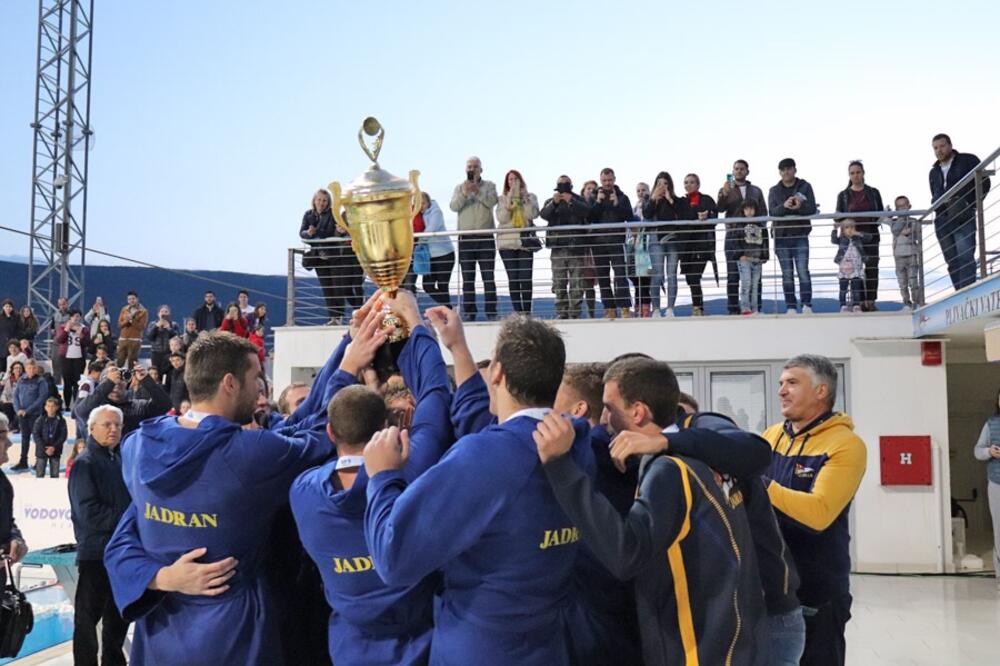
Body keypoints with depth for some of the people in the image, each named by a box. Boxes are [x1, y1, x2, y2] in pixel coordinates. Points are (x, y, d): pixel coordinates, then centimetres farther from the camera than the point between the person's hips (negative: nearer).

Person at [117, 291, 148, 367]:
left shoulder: (143, 311, -1)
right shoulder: (124, 310, 13)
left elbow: (141, 327, -9)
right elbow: (119, 324, 7)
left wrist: (131, 320, -15)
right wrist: (126, 321, -12)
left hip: (135, 340, -4)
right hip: (123, 339, 4)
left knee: (132, 362, -9)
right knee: (119, 362, 4)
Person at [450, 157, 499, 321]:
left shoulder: (489, 186, 10)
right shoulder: (459, 187, 14)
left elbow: (492, 201, -10)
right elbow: (454, 206, -3)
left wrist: (477, 191, -25)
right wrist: (464, 193, -20)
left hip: (485, 237, -1)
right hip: (465, 238, 1)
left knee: (488, 276, -3)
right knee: (467, 278, 2)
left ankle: (491, 312, 0)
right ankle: (469, 312, 6)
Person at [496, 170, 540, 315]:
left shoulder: (530, 197, 11)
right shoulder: (502, 199, 10)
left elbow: (532, 215, -4)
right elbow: (501, 218, -2)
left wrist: (525, 198, -9)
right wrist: (509, 201, -11)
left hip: (525, 241, 0)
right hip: (507, 242, 0)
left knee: (525, 278, -8)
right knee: (513, 278, -3)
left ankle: (527, 311, -3)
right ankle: (517, 312, 0)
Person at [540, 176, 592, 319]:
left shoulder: (579, 200, 12)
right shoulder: (551, 201, 16)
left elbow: (587, 211, -9)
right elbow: (544, 214, -4)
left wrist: (572, 202, -20)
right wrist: (554, 203, -20)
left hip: (576, 247, -1)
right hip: (558, 247, 1)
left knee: (576, 283, -5)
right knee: (559, 283, 1)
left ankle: (574, 312, -1)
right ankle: (561, 311, 6)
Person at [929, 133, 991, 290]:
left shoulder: (968, 161, 6)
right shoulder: (933, 172, 22)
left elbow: (984, 183, 2)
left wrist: (970, 204, -9)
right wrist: (936, 202, 6)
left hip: (964, 218, -5)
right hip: (942, 221, 5)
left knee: (965, 257, -19)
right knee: (952, 261, 3)